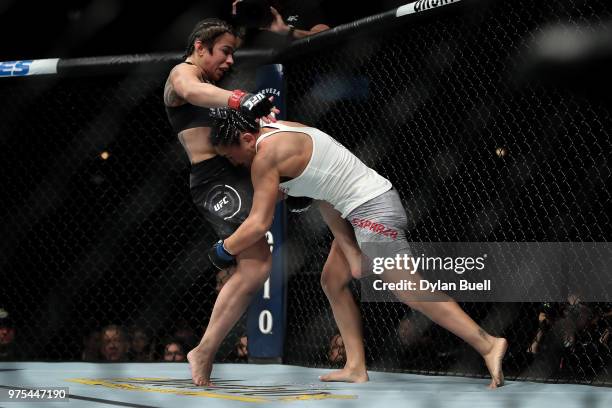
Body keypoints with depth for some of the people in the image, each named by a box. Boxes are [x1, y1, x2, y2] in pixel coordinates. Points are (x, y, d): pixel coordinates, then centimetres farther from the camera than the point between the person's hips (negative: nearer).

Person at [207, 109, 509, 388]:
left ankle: (488, 344, -7)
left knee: (412, 293, -9)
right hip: (365, 209, 11)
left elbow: (259, 224, -15)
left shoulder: (266, 155, -15)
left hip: (375, 212, -11)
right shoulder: (279, 134, 14)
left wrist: (221, 251, -1)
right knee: (332, 283, 14)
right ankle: (356, 367, 15)